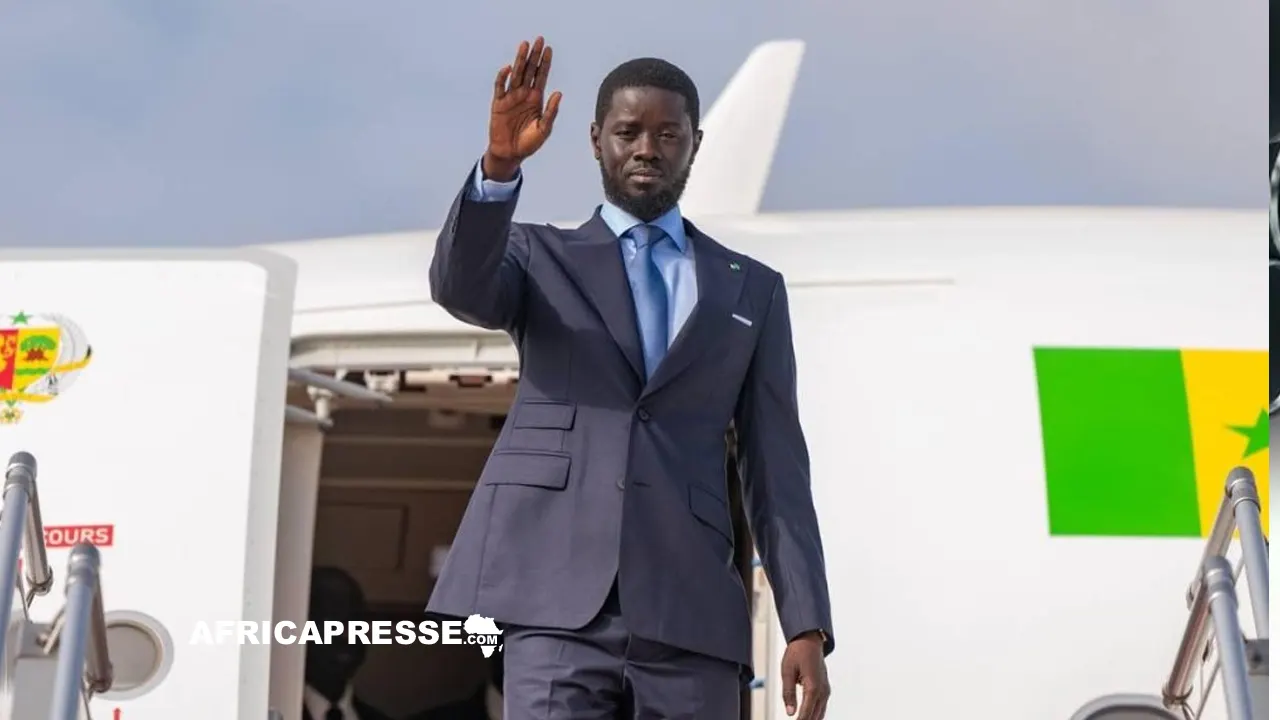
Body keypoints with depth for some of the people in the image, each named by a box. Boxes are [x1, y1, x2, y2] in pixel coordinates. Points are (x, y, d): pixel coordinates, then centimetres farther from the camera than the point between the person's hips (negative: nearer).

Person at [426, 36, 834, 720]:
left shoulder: (751, 290, 17)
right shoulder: (540, 257, 15)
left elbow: (776, 468, 11)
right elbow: (460, 287, -9)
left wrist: (807, 627, 2)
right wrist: (500, 166, -26)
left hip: (690, 612, 2)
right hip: (560, 600, -1)